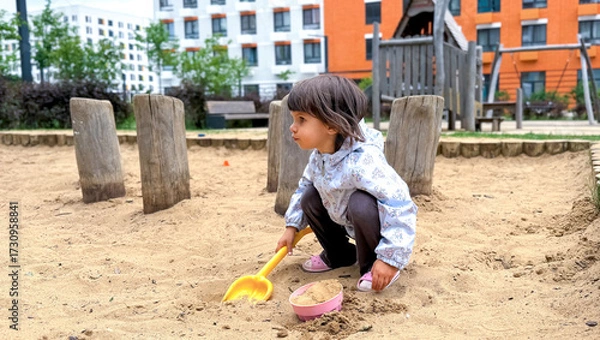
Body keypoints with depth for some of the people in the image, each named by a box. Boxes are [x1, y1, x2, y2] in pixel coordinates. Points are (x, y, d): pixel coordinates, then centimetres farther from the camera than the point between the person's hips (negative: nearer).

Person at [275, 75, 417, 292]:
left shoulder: (362, 161, -38)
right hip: (347, 223, 8)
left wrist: (390, 259, -38)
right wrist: (292, 226, 8)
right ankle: (338, 254, 15)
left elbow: (399, 205, -40)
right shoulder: (318, 156, -9)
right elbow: (304, 186, 11)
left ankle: (373, 265, -10)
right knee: (309, 196, -1)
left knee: (361, 203, -36)